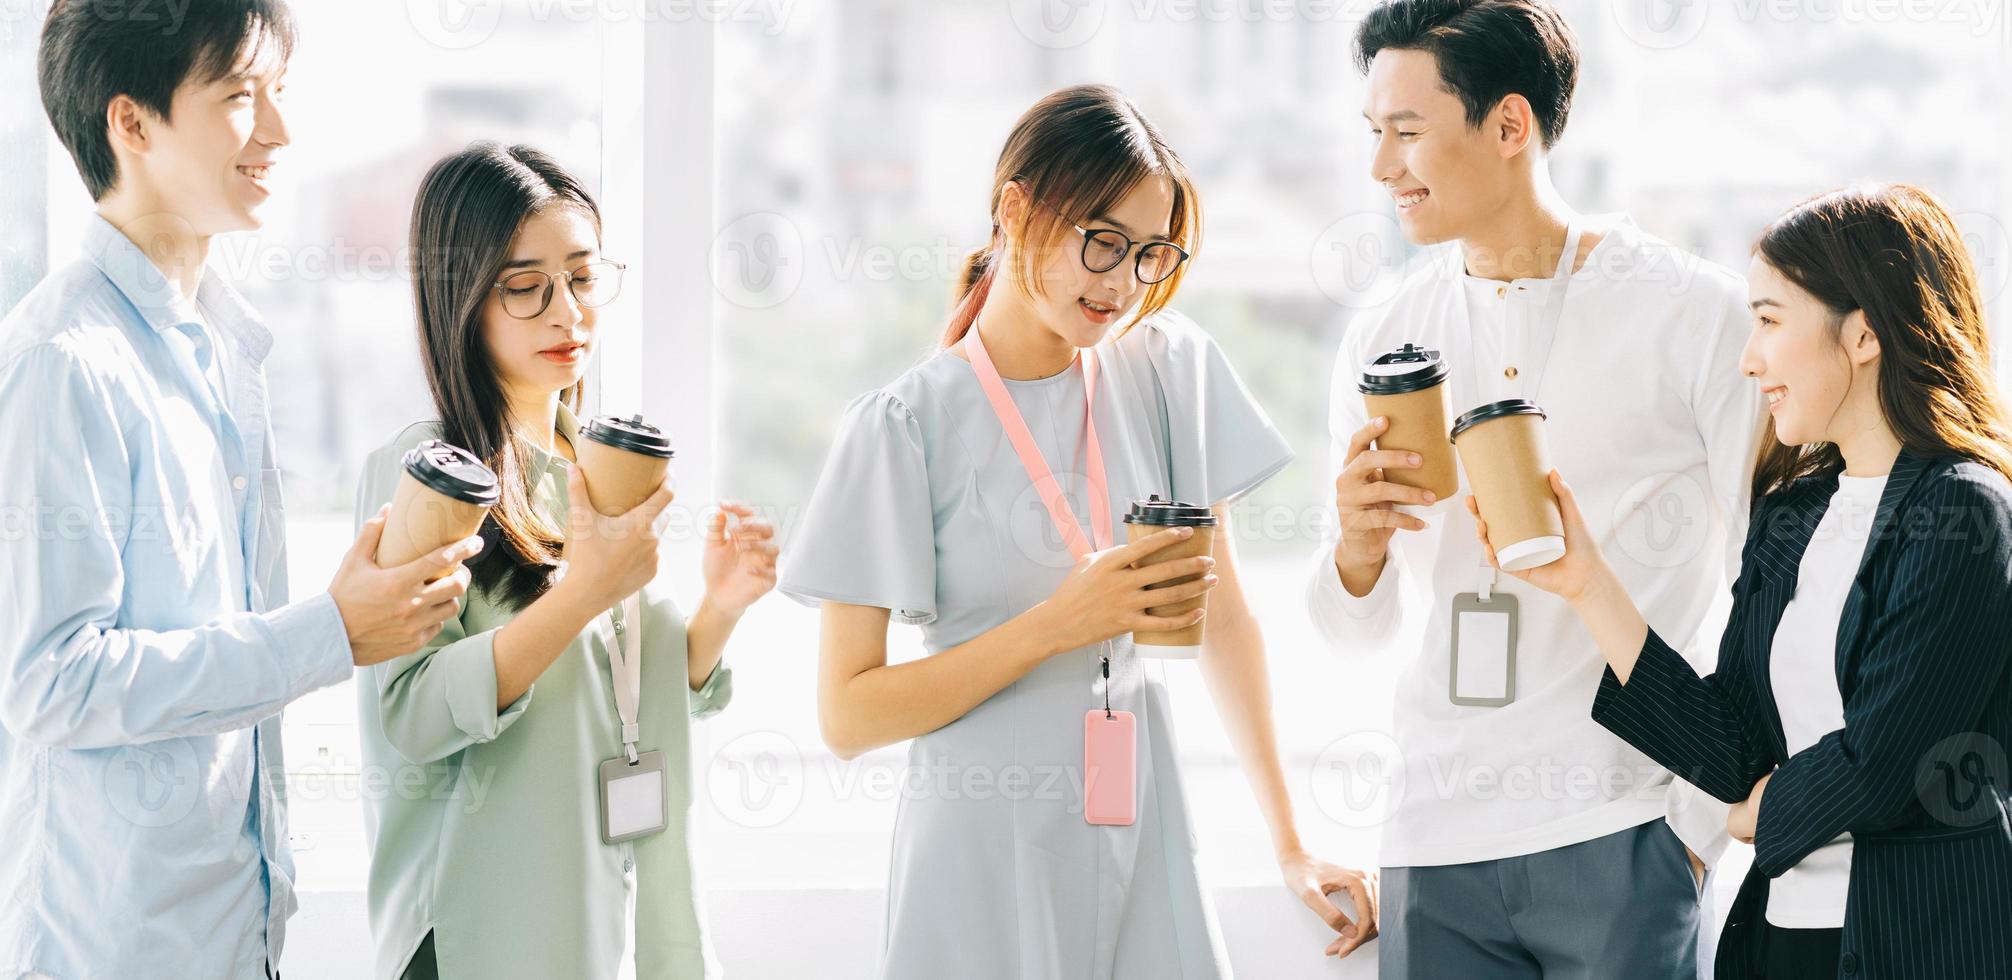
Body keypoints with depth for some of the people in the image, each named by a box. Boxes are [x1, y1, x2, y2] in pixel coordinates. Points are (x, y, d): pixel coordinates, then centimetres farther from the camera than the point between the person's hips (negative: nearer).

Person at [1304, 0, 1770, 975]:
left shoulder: (1694, 311, -2)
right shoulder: (1381, 343, 9)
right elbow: (1357, 633, 13)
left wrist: (1705, 817, -6)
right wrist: (1357, 544, -9)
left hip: (1622, 833, -3)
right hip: (1434, 841, 3)